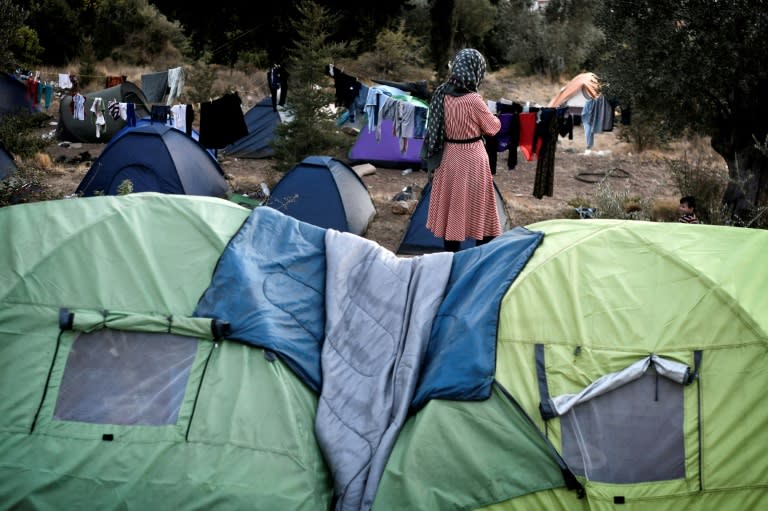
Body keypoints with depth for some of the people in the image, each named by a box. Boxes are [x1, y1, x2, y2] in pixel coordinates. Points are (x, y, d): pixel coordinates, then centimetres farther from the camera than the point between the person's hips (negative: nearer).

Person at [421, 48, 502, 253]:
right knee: (479, 209, 7)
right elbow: (492, 128, -6)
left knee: (452, 210, 14)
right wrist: (494, 118, 16)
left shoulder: (442, 94, -3)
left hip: (448, 157, 6)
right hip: (471, 159, -6)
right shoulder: (473, 100, -21)